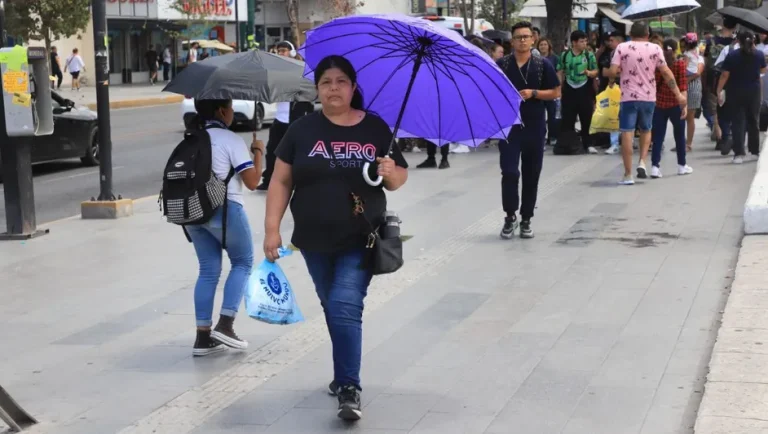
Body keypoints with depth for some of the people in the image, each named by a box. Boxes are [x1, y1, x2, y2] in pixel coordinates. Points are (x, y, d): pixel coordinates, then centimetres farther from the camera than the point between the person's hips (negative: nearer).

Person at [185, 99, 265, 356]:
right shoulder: (231, 141, -7)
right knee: (243, 262, 12)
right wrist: (258, 152, 4)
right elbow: (252, 182, -9)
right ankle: (225, 325, 0)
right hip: (224, 209, -6)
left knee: (208, 270, 12)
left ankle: (203, 337, 8)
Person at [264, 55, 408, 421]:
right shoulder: (303, 129, -2)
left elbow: (399, 178, 8)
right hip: (315, 241, 2)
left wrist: (391, 172, -16)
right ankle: (345, 373, 35)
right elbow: (281, 181, 1)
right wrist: (272, 228, -6)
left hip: (360, 241, -2)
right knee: (333, 309, 16)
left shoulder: (376, 128, -1)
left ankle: (349, 389, -8)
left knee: (346, 308, -13)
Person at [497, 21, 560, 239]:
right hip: (509, 125, -1)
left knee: (531, 175, 7)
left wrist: (533, 93, -12)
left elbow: (556, 92, 2)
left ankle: (526, 219, 18)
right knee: (509, 172, -9)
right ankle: (510, 216, 8)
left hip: (534, 127, 1)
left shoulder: (543, 65, 1)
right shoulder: (501, 65, 1)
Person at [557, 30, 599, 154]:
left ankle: (588, 144, 8)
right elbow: (560, 73, 9)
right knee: (567, 118, 2)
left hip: (585, 90, 0)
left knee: (587, 118, 2)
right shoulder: (564, 55, 4)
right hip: (569, 90, 1)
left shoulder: (589, 55, 1)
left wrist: (589, 73, -20)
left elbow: (595, 72, 2)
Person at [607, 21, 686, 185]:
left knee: (627, 134, 0)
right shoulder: (655, 49, 1)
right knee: (646, 131, 23)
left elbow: (612, 72, -11)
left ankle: (628, 175, -1)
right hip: (648, 97, 2)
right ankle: (642, 162, 6)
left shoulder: (622, 48, -3)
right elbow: (666, 73, -2)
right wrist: (678, 94, 3)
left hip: (629, 97, -2)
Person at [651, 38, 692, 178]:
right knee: (679, 135, 13)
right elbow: (683, 85, -11)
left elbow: (654, 83, 4)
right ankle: (682, 165, 22)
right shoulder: (681, 63, -6)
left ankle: (655, 166, -9)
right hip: (675, 103, -2)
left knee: (658, 136, 1)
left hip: (659, 103, 2)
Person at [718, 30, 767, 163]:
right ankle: (755, 149, 26)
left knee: (738, 122, -1)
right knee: (753, 120, 17)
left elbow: (725, 75, -11)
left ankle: (739, 153, -10)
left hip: (736, 93, -2)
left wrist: (719, 91, -4)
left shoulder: (732, 55, -11)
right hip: (753, 92, 2)